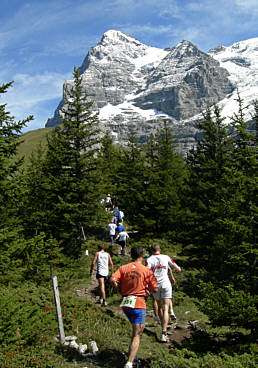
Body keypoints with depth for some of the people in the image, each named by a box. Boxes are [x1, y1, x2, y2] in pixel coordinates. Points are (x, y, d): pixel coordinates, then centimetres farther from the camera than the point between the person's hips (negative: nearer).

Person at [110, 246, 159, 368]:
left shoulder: (123, 268, 3)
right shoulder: (146, 270, -5)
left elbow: (112, 280, -10)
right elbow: (155, 289, -5)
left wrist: (121, 290, 4)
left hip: (125, 303, 5)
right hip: (139, 304, -5)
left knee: (135, 331, 29)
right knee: (137, 335, 1)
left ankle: (132, 354, 34)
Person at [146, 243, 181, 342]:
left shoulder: (149, 259, -2)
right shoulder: (166, 257, 1)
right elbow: (178, 269, 4)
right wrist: (177, 270, 26)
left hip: (155, 286, 1)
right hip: (165, 284, -1)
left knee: (159, 307, 21)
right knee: (165, 309, -3)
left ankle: (164, 328, 34)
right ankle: (163, 333, -14)